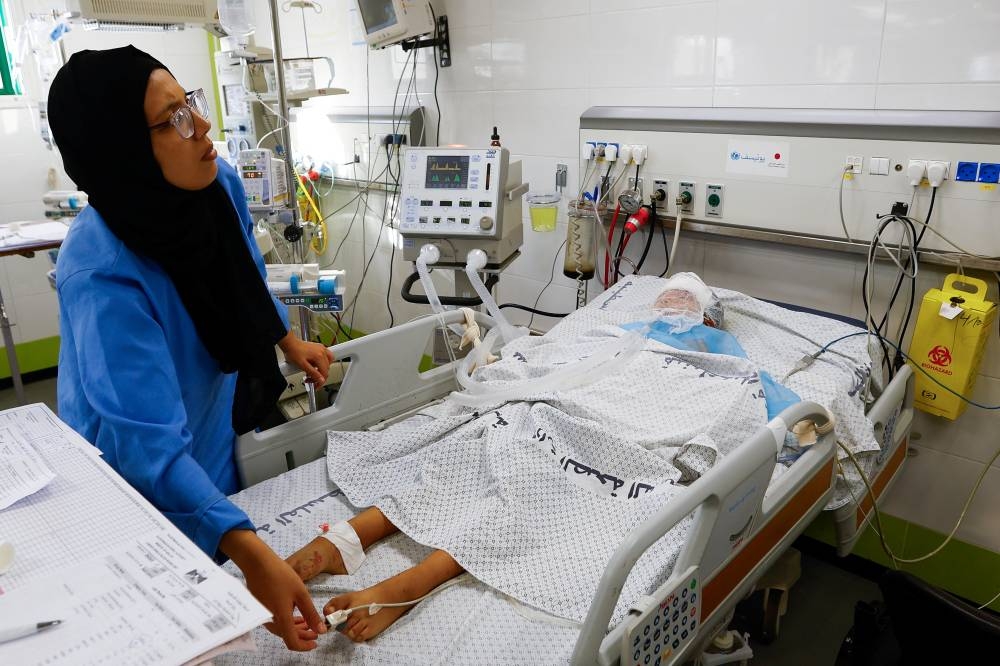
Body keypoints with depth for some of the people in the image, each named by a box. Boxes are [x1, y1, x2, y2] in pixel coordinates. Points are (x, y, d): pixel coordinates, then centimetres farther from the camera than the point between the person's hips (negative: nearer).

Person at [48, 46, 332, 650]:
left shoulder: (219, 182, -16)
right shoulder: (103, 275, -37)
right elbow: (149, 443, -39)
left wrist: (289, 340, 14)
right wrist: (251, 554, -46)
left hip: (221, 418, 6)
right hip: (146, 483, -6)